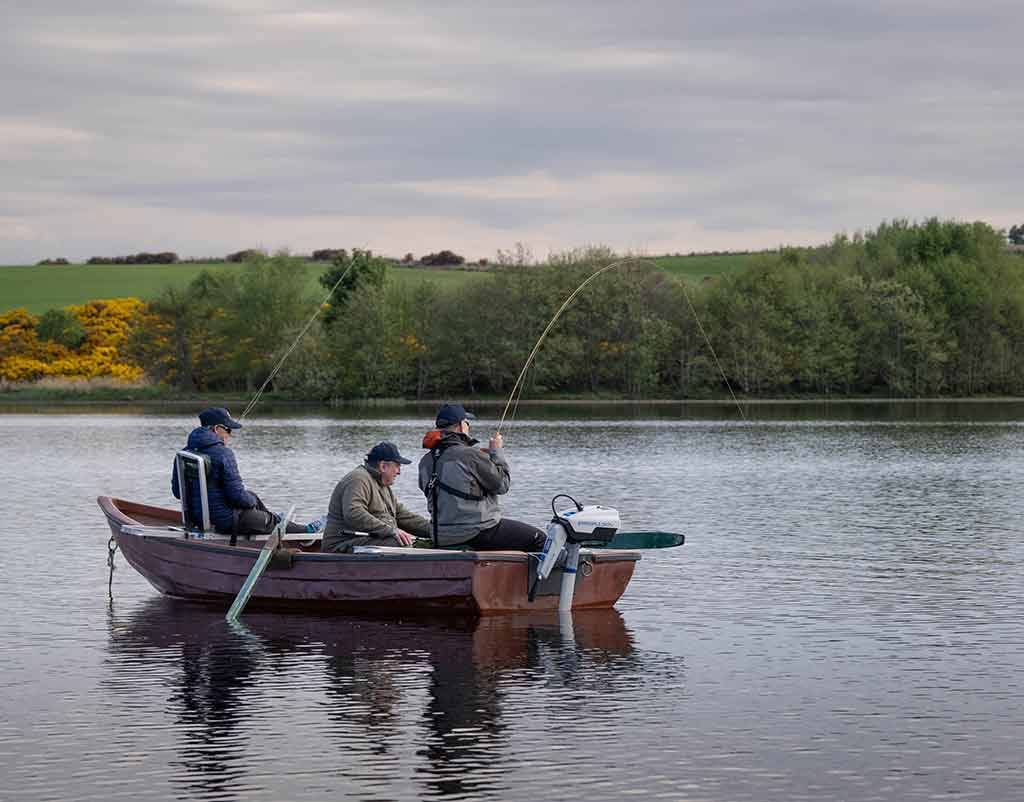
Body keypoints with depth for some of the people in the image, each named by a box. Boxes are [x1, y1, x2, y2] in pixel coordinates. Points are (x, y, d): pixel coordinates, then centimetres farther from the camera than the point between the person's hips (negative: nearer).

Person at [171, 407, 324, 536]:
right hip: (226, 521, -8)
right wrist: (252, 501, 2)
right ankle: (306, 530, 41)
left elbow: (177, 492, 8)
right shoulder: (223, 454, -22)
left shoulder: (186, 452, 1)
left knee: (251, 496, 31)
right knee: (273, 522, 18)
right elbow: (238, 496, -23)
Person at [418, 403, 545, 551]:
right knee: (538, 539, 3)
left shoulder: (425, 462, 4)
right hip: (475, 534, -8)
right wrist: (496, 451, 7)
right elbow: (503, 484, -8)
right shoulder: (471, 456, -17)